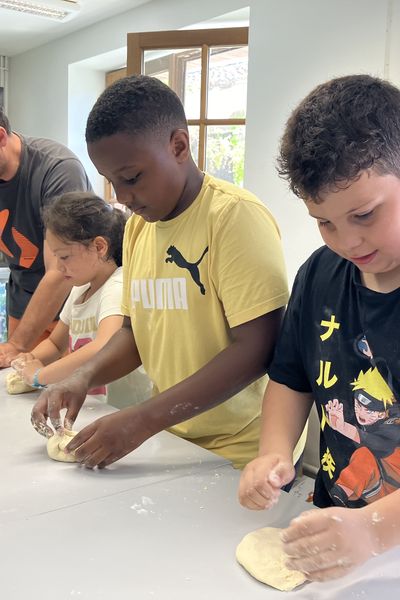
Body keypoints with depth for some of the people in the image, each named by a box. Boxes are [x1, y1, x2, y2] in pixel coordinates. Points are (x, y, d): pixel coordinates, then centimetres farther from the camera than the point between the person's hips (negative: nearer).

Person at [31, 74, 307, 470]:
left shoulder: (236, 215, -19)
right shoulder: (137, 224, 4)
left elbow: (256, 349, -24)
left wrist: (143, 420, -26)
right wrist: (84, 378, -7)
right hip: (174, 443, 7)